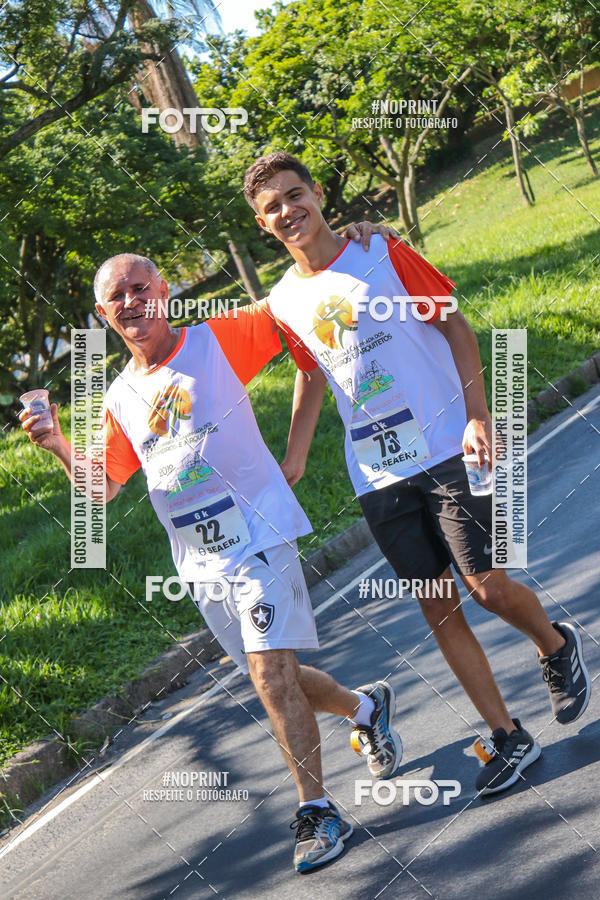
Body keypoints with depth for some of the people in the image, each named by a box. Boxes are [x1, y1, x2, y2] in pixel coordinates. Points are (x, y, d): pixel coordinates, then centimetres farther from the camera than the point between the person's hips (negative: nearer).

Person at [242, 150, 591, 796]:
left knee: (485, 584, -8)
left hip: (445, 450, -3)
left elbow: (456, 327, -2)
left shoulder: (383, 255, -4)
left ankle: (557, 645, 25)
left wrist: (477, 416, -11)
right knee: (438, 606, 2)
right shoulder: (284, 302, 6)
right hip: (376, 476, 3)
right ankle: (508, 738, 12)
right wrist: (294, 458, 10)